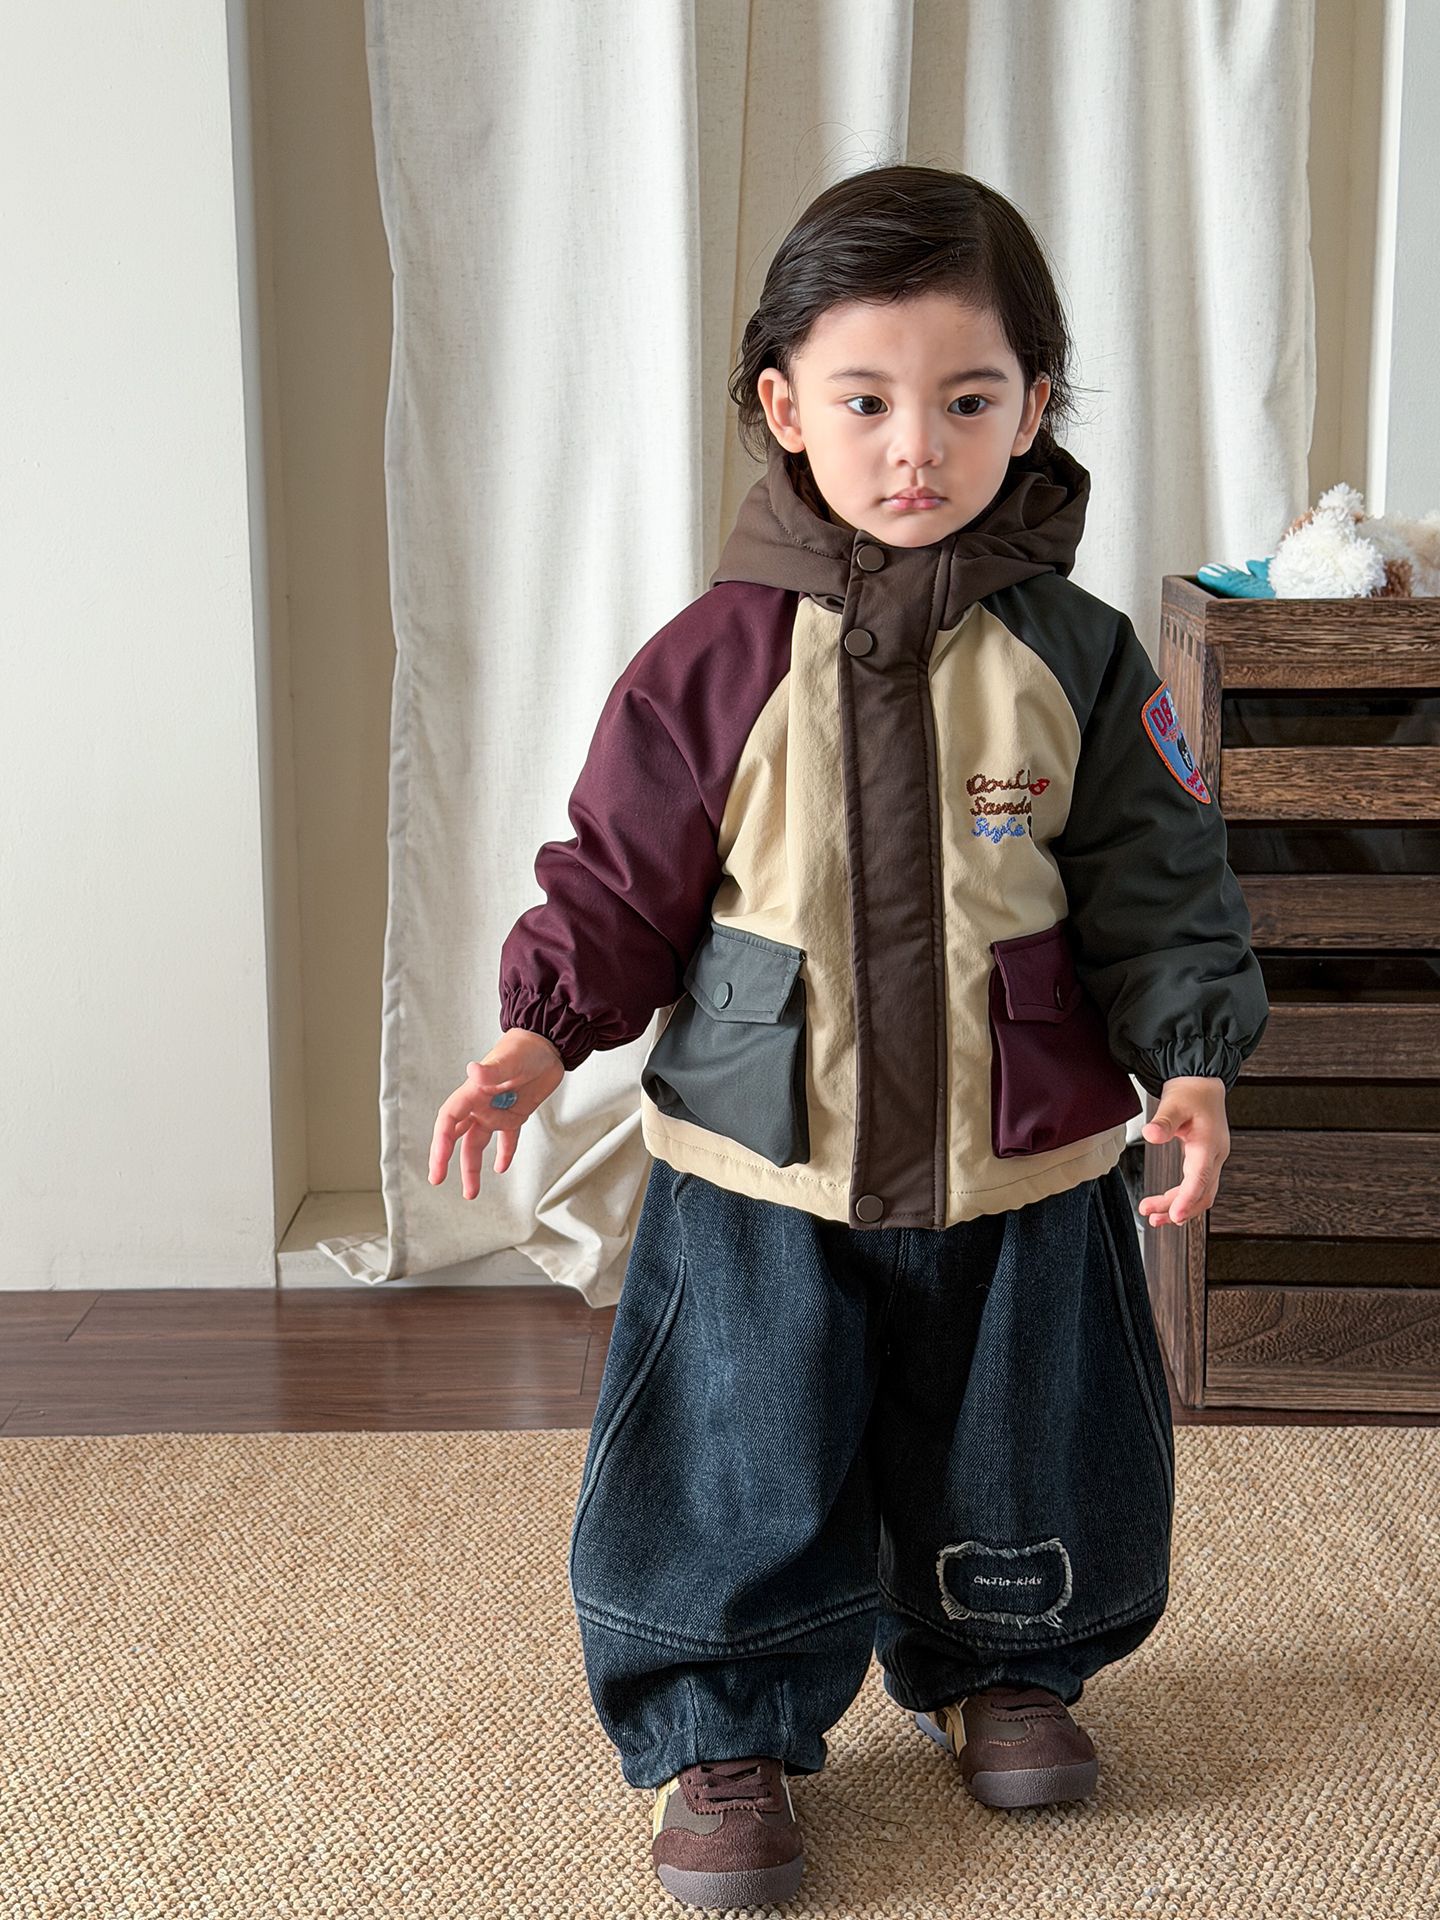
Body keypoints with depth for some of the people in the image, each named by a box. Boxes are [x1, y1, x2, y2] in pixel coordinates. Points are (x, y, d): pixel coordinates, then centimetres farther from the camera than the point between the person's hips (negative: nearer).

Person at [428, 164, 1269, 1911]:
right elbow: (620, 875, -2)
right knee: (740, 1468, 4)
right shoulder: (719, 657, -8)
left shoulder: (1078, 661, -4)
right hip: (761, 1173, -1)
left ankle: (1002, 1667, 43)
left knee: (1019, 1452, 16)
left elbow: (1156, 889, 1)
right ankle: (721, 1734, 25)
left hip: (1018, 1173, 2)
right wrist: (541, 1033, -12)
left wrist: (1190, 1063, -10)